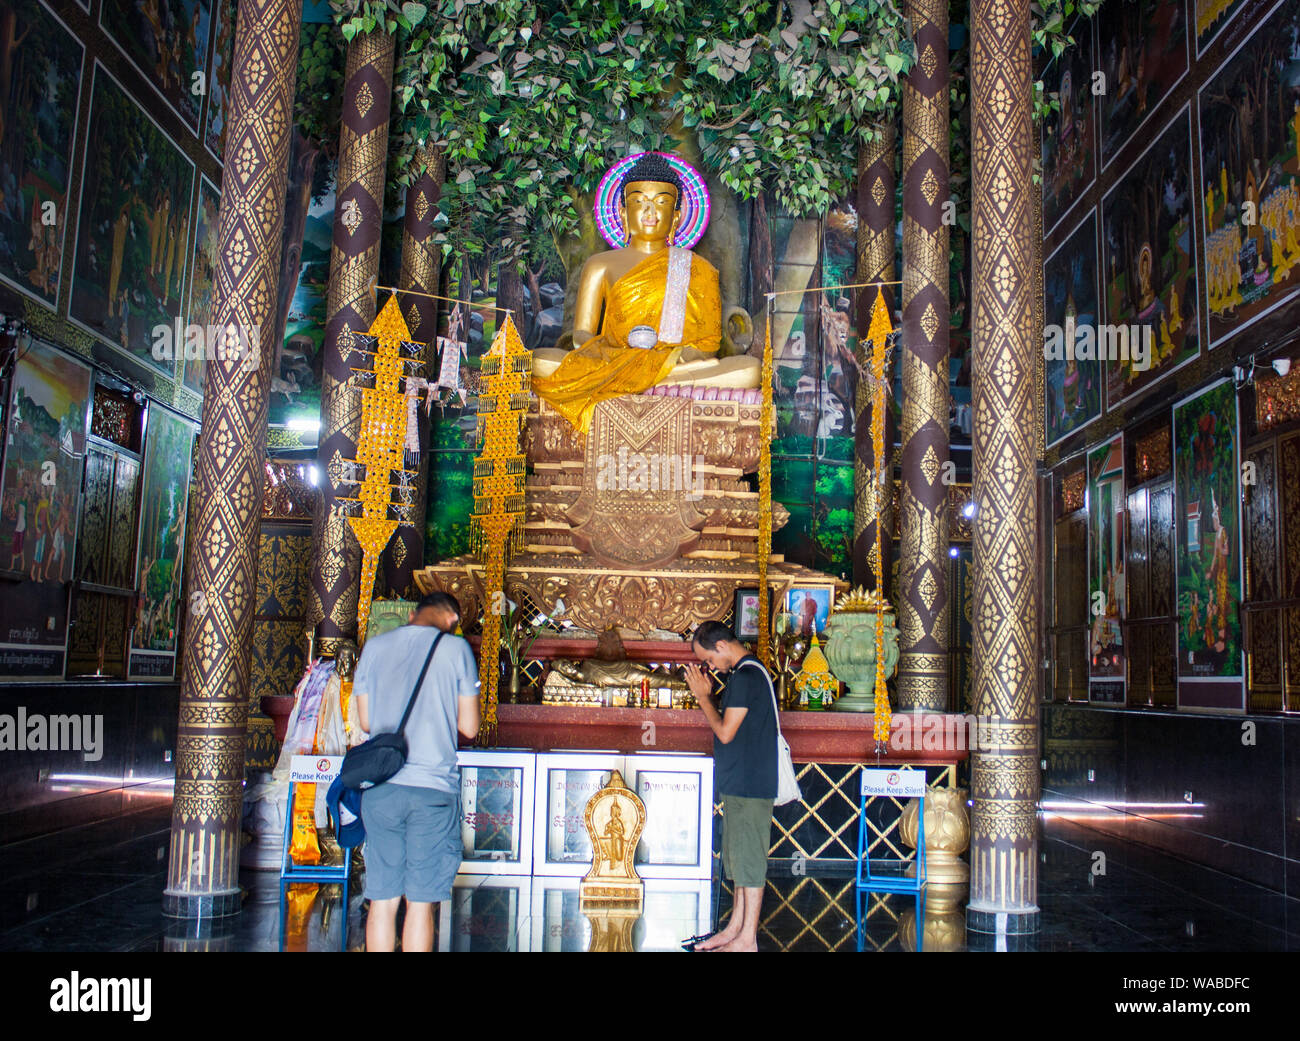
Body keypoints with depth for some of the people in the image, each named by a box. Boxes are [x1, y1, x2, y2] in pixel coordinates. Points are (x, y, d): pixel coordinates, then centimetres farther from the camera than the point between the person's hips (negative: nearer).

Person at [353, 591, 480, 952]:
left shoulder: (375, 646, 8)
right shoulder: (455, 648, 0)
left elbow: (366, 721, 13)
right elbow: (469, 726, 2)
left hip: (380, 788, 3)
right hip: (433, 787, -2)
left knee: (382, 901, 9)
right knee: (420, 902, 5)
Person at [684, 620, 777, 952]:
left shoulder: (745, 676, -18)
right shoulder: (749, 671, 14)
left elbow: (726, 732, -18)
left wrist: (703, 696, -8)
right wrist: (707, 695, 9)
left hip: (749, 786, -10)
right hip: (741, 784, 10)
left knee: (748, 860, -3)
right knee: (740, 859, 15)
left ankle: (747, 939, 4)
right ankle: (735, 928, 24)